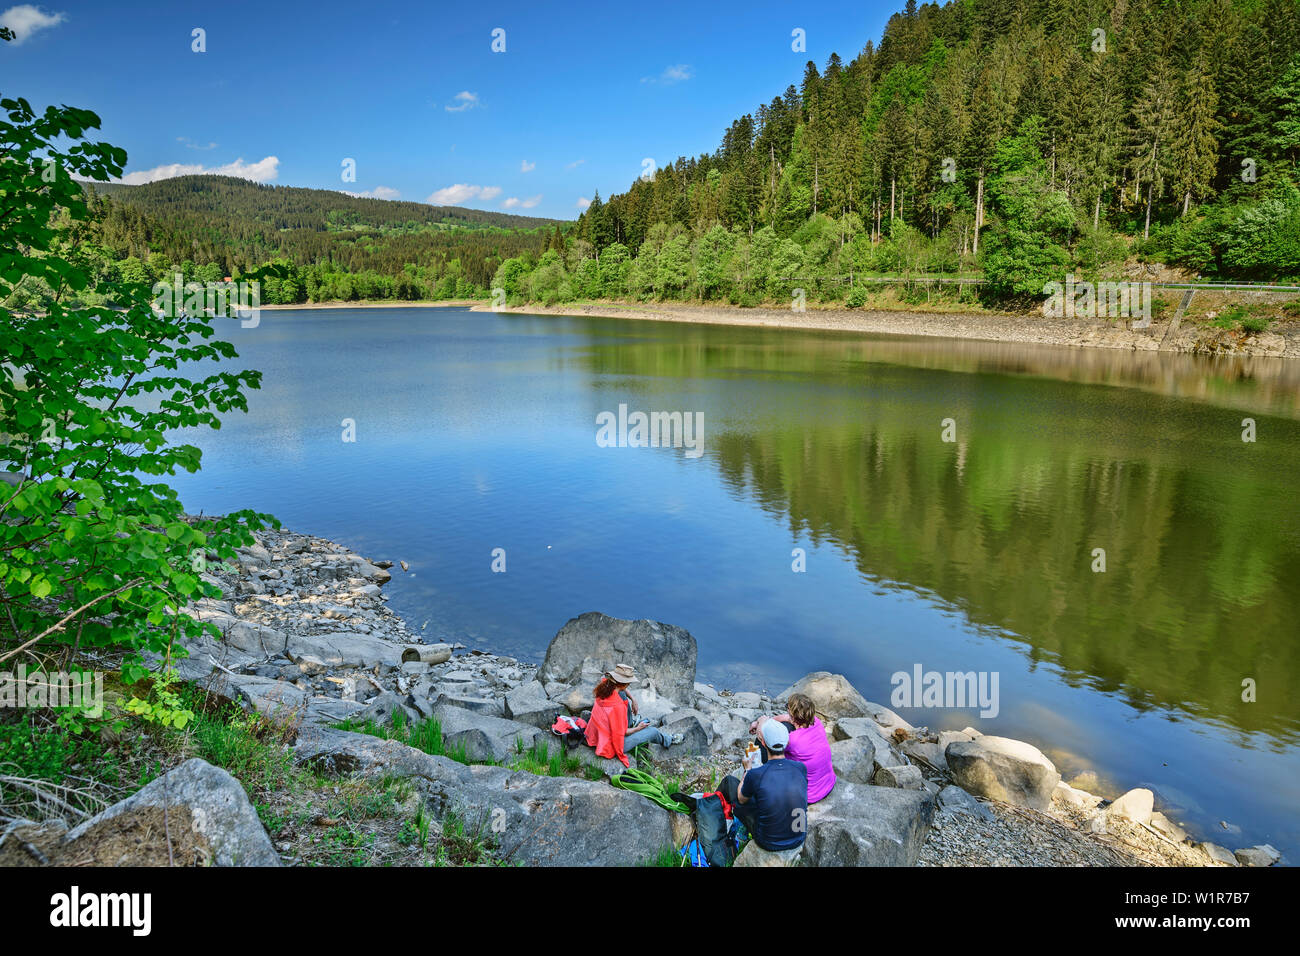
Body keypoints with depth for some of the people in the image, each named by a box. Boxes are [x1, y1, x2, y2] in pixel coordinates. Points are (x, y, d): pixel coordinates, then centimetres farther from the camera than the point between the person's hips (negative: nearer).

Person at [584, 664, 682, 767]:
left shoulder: (604, 686, -15)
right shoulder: (618, 706, -35)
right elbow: (620, 733, -21)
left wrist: (633, 700, 5)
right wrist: (638, 728, -3)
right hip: (610, 746, -7)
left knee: (622, 694, 6)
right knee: (653, 731, 9)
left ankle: (631, 723, 29)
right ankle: (670, 740, 43)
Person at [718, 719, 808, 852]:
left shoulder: (755, 775, -25)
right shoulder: (801, 768, -15)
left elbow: (741, 799, -2)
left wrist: (747, 769, 14)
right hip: (799, 840, 3)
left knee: (729, 781, 14)